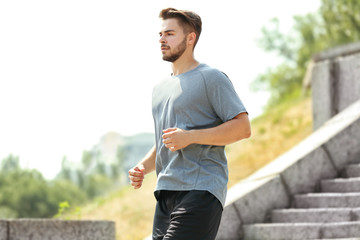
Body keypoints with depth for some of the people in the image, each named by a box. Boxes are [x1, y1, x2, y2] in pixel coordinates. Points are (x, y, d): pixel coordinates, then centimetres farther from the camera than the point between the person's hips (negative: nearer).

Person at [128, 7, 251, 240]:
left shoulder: (212, 78, -2)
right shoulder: (160, 89, 23)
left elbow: (243, 127, -10)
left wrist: (190, 137, -17)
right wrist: (143, 167, 10)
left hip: (201, 192, -8)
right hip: (165, 192, 8)